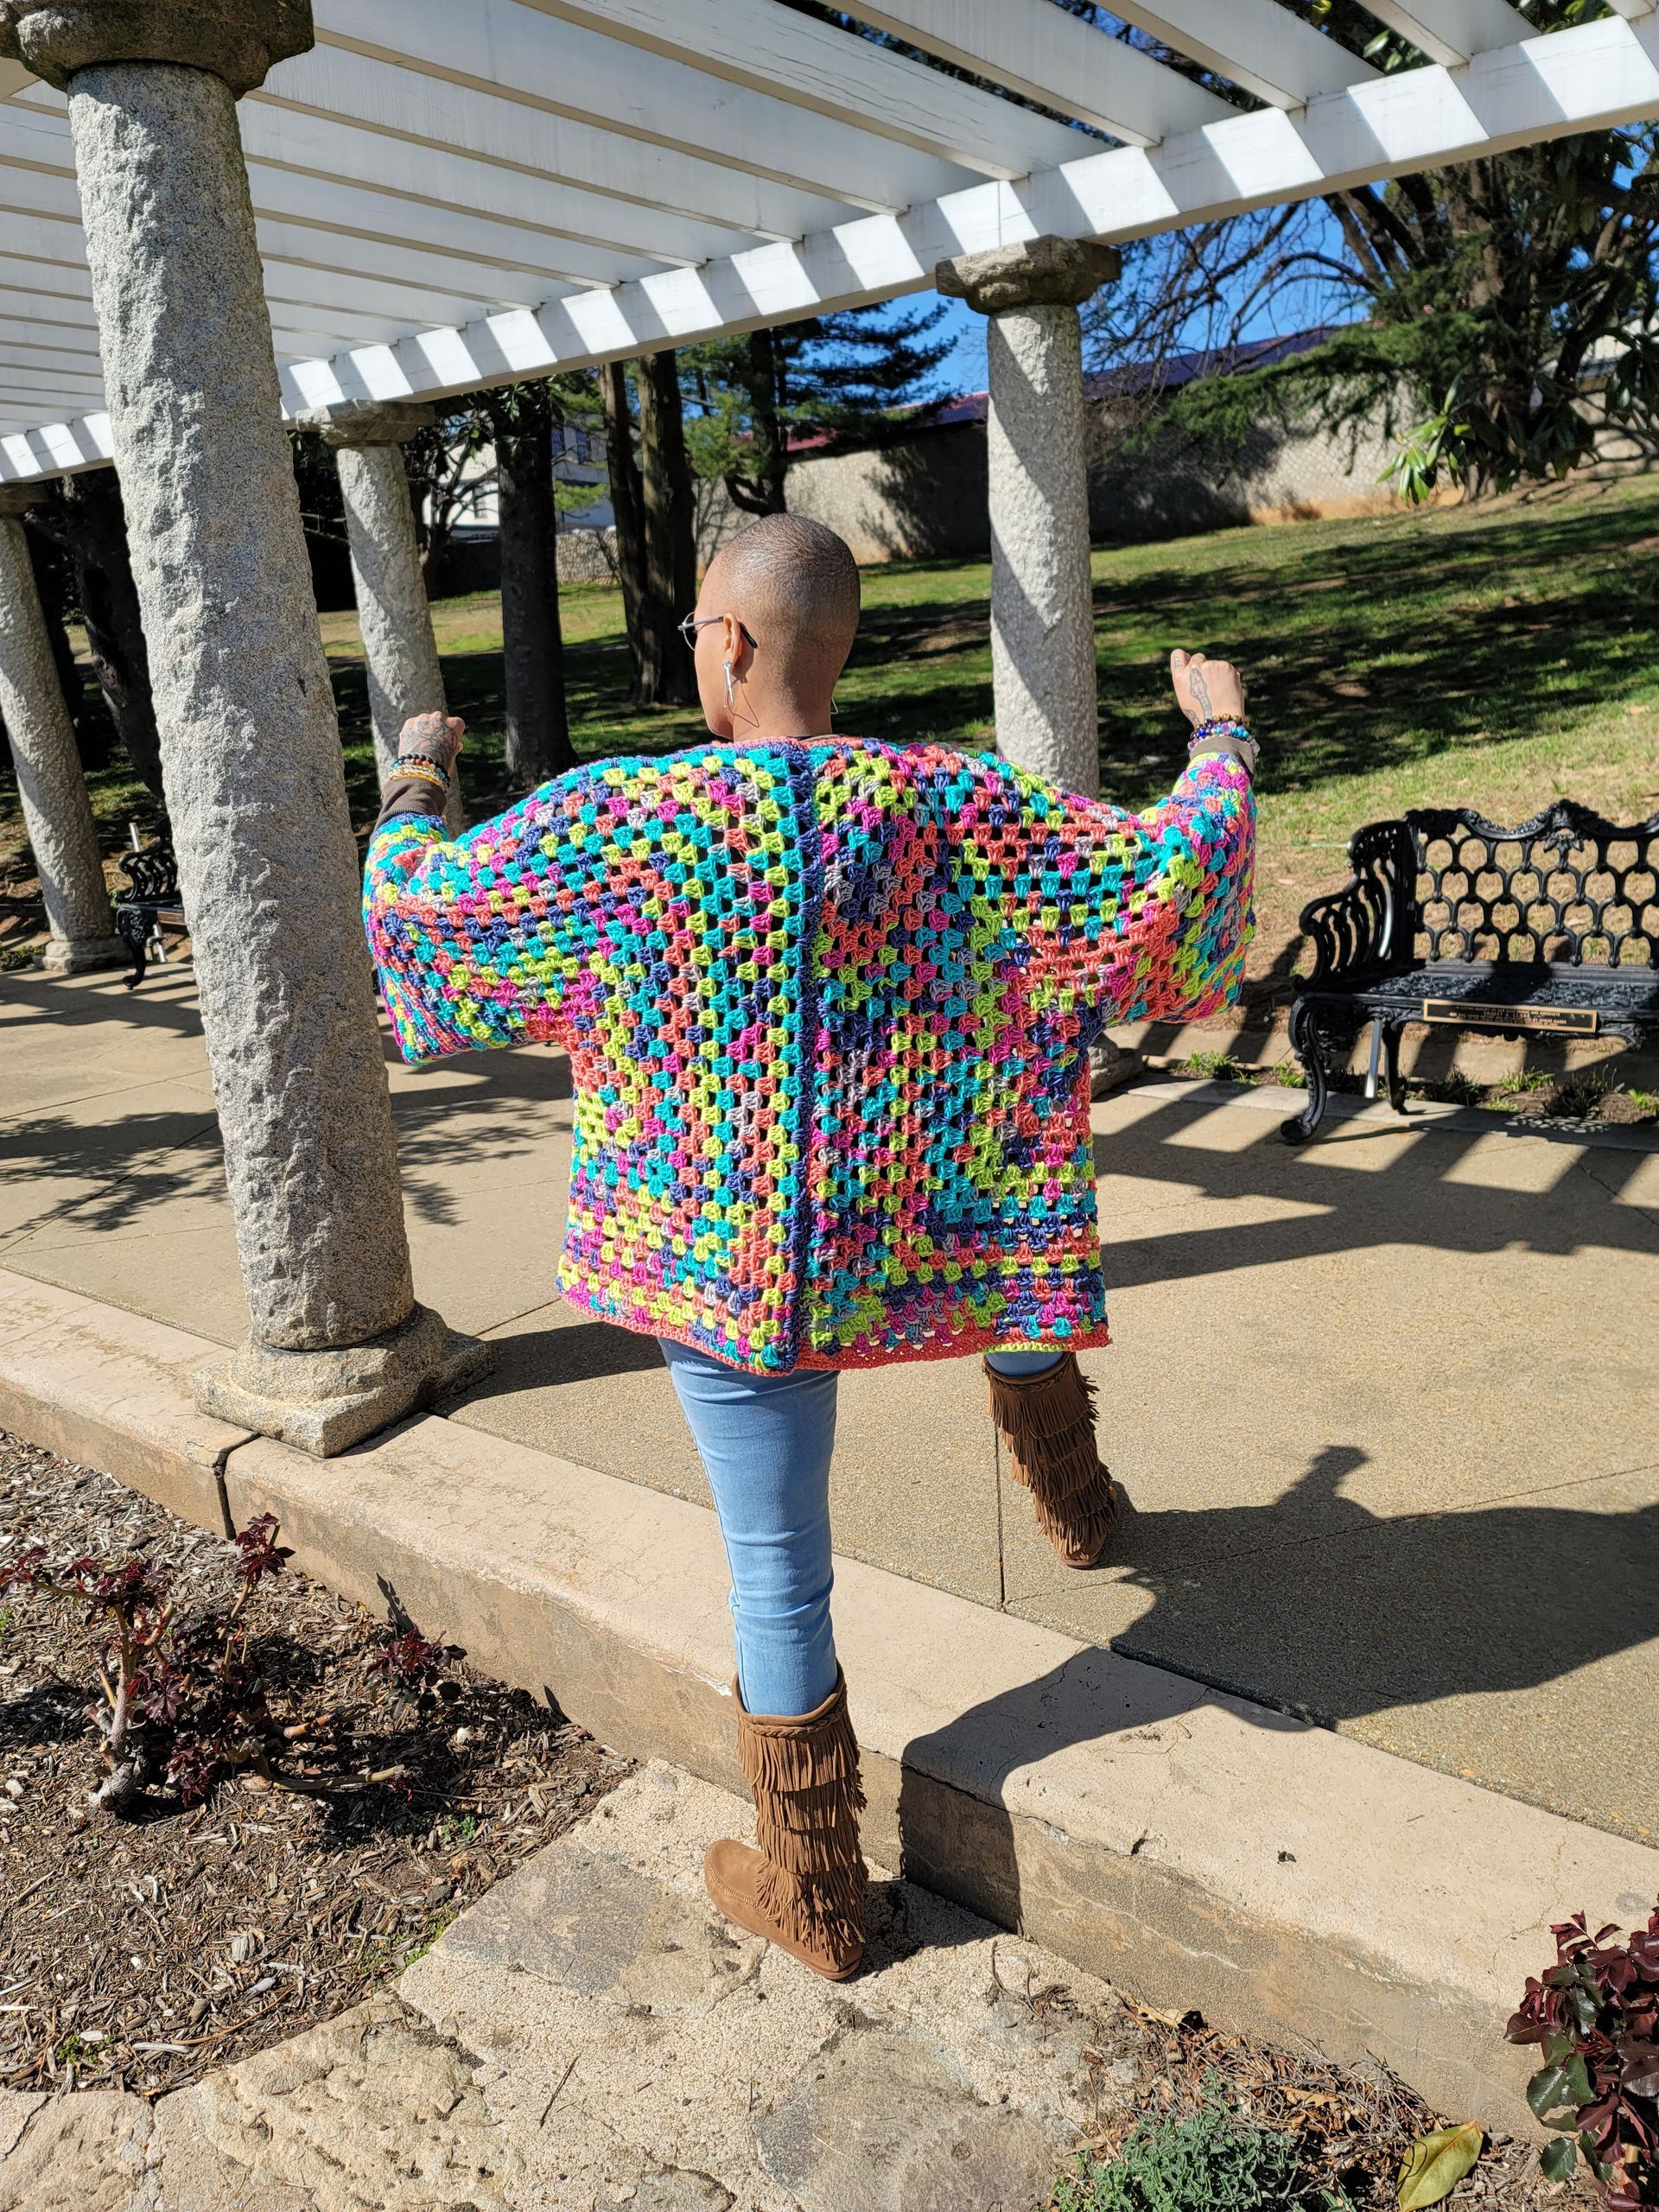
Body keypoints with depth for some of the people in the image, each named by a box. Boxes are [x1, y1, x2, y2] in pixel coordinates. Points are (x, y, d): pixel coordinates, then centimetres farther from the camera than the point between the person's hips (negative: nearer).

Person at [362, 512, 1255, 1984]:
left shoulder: (617, 826, -15)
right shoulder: (949, 810, -12)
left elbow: (411, 912, -3)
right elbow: (1173, 872, -7)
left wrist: (417, 791, 18)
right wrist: (1224, 737, 13)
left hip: (726, 1275, -2)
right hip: (919, 1240, 3)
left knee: (779, 1580, 14)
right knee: (1019, 1224, 39)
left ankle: (816, 1896, 35)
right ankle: (1080, 1511, 57)